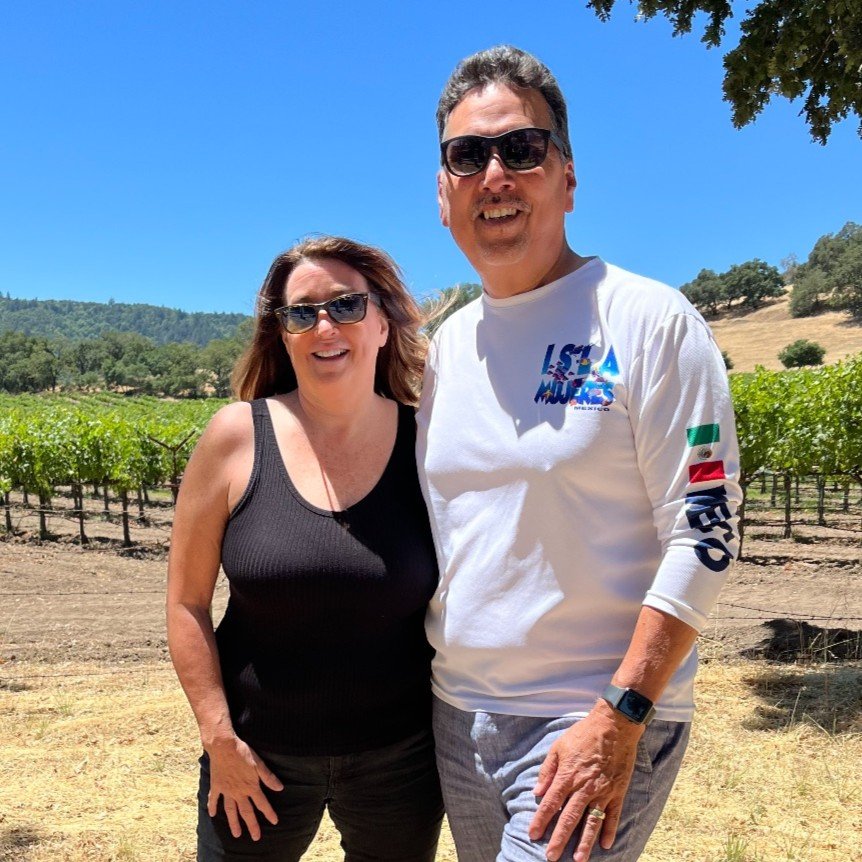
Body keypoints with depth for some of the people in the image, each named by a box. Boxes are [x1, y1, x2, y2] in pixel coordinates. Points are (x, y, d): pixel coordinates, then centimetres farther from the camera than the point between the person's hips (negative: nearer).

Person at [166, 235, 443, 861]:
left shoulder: (425, 444, -8)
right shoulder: (236, 437, -10)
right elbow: (187, 602, -4)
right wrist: (219, 737, -7)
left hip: (400, 757, 1)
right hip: (259, 756, 0)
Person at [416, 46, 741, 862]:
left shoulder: (651, 322, -12)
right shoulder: (445, 347, 7)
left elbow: (704, 537, -15)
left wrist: (618, 718, -20)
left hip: (600, 724, -6)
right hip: (455, 716, 6)